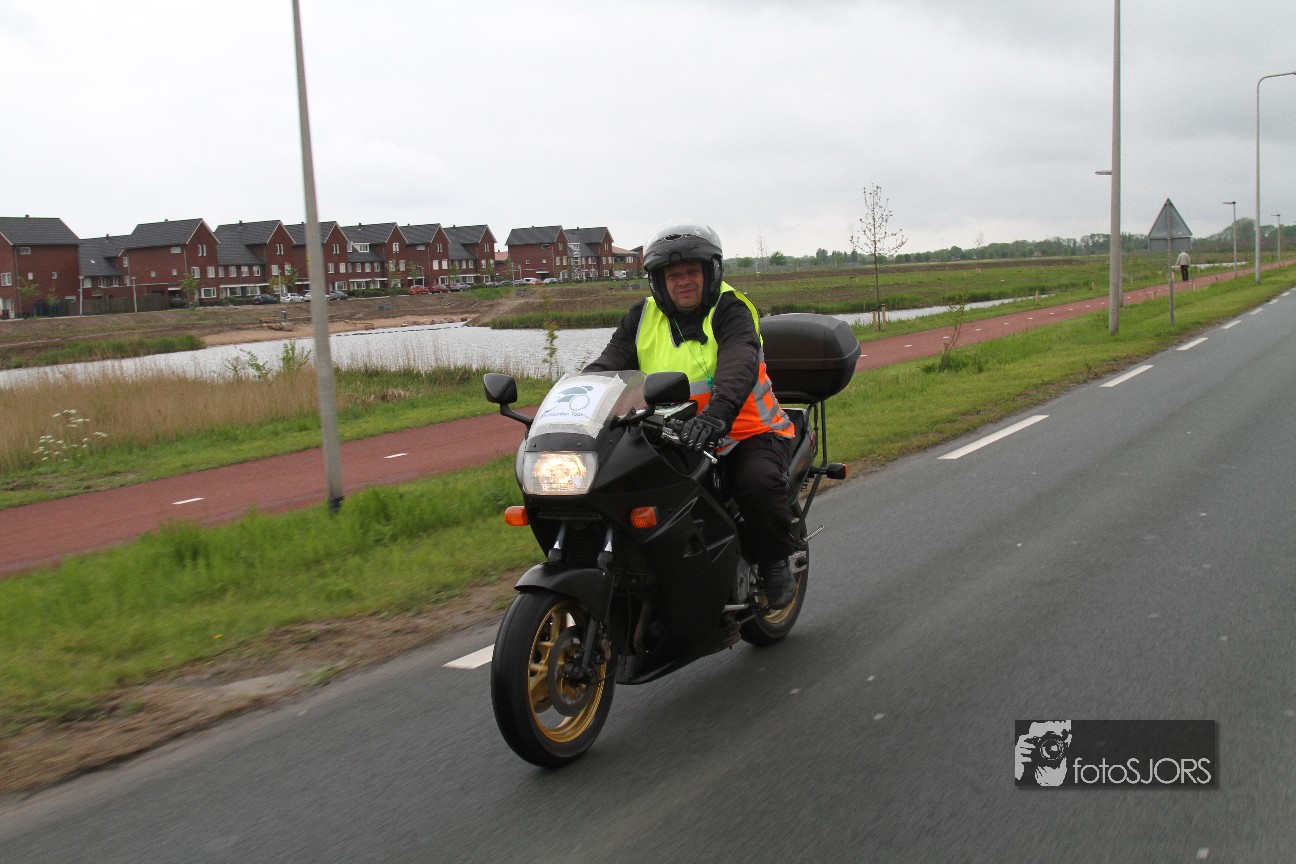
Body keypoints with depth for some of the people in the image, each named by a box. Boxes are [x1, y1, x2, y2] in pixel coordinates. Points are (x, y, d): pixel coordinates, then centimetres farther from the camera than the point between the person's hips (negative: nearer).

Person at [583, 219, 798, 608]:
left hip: (747, 434, -4)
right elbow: (607, 366, -3)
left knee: (758, 482, -33)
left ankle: (775, 563, -3)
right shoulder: (643, 317, 7)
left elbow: (739, 365, -27)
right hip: (673, 441, 4)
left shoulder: (729, 310, -8)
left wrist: (717, 413, -48)